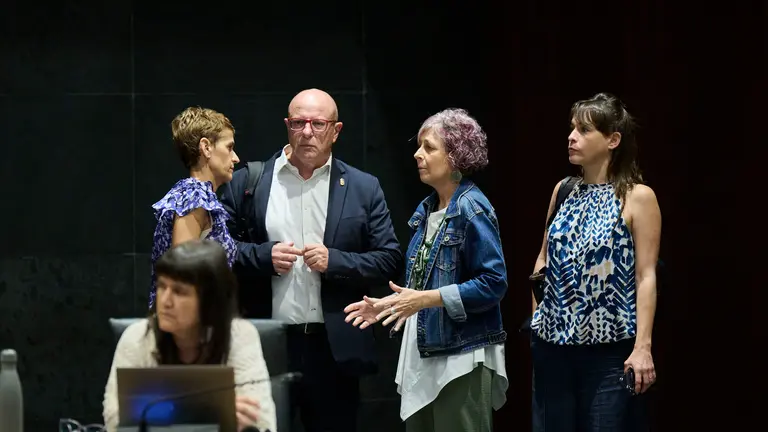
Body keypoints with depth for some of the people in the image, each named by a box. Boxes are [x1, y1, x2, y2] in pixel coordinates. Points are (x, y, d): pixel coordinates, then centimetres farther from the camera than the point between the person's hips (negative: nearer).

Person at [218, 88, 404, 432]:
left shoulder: (363, 188, 7)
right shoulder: (247, 182, 6)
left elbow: (390, 261, 4)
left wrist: (334, 261, -11)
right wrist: (264, 256, -11)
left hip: (334, 349, 0)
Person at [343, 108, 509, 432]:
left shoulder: (472, 209, -13)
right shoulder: (426, 209, 12)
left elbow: (493, 283, -19)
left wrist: (426, 299, -22)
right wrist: (387, 305, 5)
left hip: (463, 359, -8)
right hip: (423, 356, 8)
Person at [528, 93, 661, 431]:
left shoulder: (637, 198, -7)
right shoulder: (564, 191, 9)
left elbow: (646, 276, -11)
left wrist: (643, 346, -17)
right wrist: (537, 314, 9)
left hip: (609, 348, -5)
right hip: (553, 342, 5)